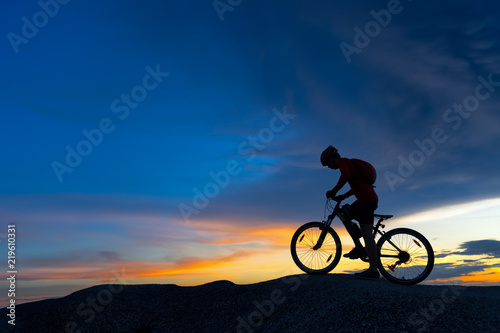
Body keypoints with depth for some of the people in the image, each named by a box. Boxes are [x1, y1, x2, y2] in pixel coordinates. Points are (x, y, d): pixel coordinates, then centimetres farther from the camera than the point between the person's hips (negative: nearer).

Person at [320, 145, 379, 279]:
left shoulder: (342, 161, -3)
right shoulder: (349, 163, 25)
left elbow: (345, 175, -26)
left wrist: (333, 191, -20)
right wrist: (343, 196, 26)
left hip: (366, 200, -10)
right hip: (371, 199, 10)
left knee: (366, 234, -9)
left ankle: (373, 270, -7)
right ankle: (359, 248, 14)